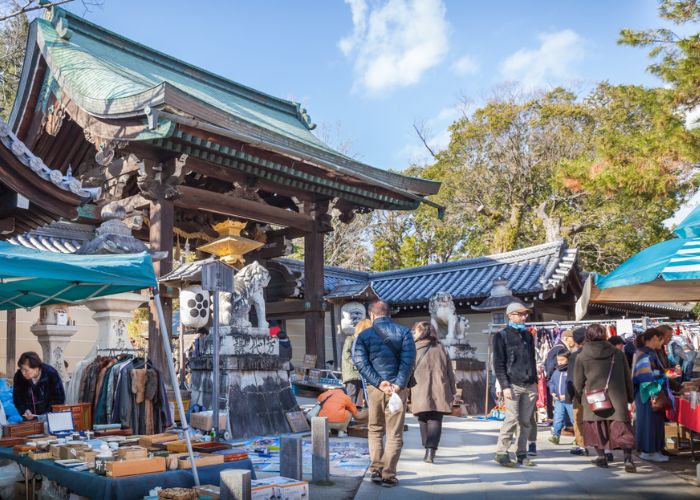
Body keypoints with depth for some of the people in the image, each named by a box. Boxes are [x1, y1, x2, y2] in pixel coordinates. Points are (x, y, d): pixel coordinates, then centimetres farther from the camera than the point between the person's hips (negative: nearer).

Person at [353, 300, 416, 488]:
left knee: (375, 431, 18)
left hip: (374, 389, 1)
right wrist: (399, 384, -13)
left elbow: (360, 362, -8)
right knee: (394, 434, 6)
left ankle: (376, 470, 13)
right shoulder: (403, 332, 3)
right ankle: (388, 476, 5)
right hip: (397, 389, -1)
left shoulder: (364, 335, 4)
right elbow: (408, 359, -10)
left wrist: (378, 383, -11)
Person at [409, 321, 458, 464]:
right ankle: (431, 451, -13)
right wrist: (453, 391, 17)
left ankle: (428, 450, 14)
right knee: (435, 420, 0)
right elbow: (450, 371, 13)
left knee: (423, 420, 12)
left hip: (421, 393, -2)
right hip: (440, 392, 2)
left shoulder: (414, 349, 0)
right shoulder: (440, 348, 11)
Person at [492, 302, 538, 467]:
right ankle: (501, 453, 0)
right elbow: (498, 364, -6)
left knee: (526, 421, 5)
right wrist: (505, 386, -13)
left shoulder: (528, 335, 18)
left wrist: (535, 382, 17)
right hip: (513, 385, -5)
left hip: (530, 385, 6)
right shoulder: (502, 336, -1)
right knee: (512, 419, -9)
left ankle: (521, 454, 13)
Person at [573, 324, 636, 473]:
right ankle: (628, 458, -9)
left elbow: (578, 382, 2)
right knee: (622, 427, 3)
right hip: (617, 399, 1)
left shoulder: (582, 356, -3)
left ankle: (601, 457, 18)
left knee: (596, 427, 15)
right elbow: (627, 378, 10)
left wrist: (580, 399, 17)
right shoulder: (618, 354, 3)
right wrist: (630, 397, 20)